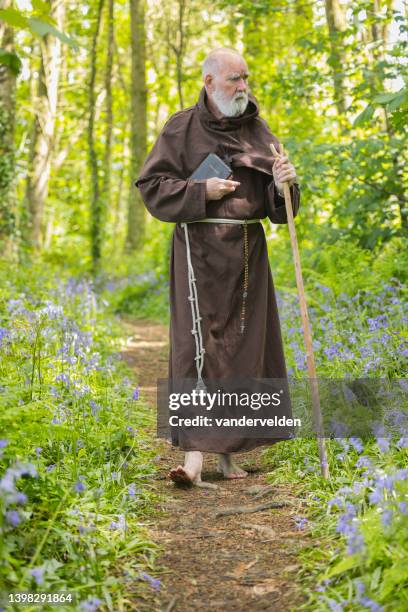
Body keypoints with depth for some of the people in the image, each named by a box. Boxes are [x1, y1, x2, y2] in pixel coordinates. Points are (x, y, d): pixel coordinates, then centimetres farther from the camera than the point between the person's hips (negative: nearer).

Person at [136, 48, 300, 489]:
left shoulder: (258, 131, 12)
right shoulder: (182, 129, 1)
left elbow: (278, 206, 9)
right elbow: (151, 185, -2)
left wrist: (285, 185, -13)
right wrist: (202, 191, -14)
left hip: (248, 249, 4)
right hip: (200, 248, -4)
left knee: (244, 342, 5)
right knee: (198, 342, -11)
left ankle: (228, 450, 17)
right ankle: (194, 453, -12)